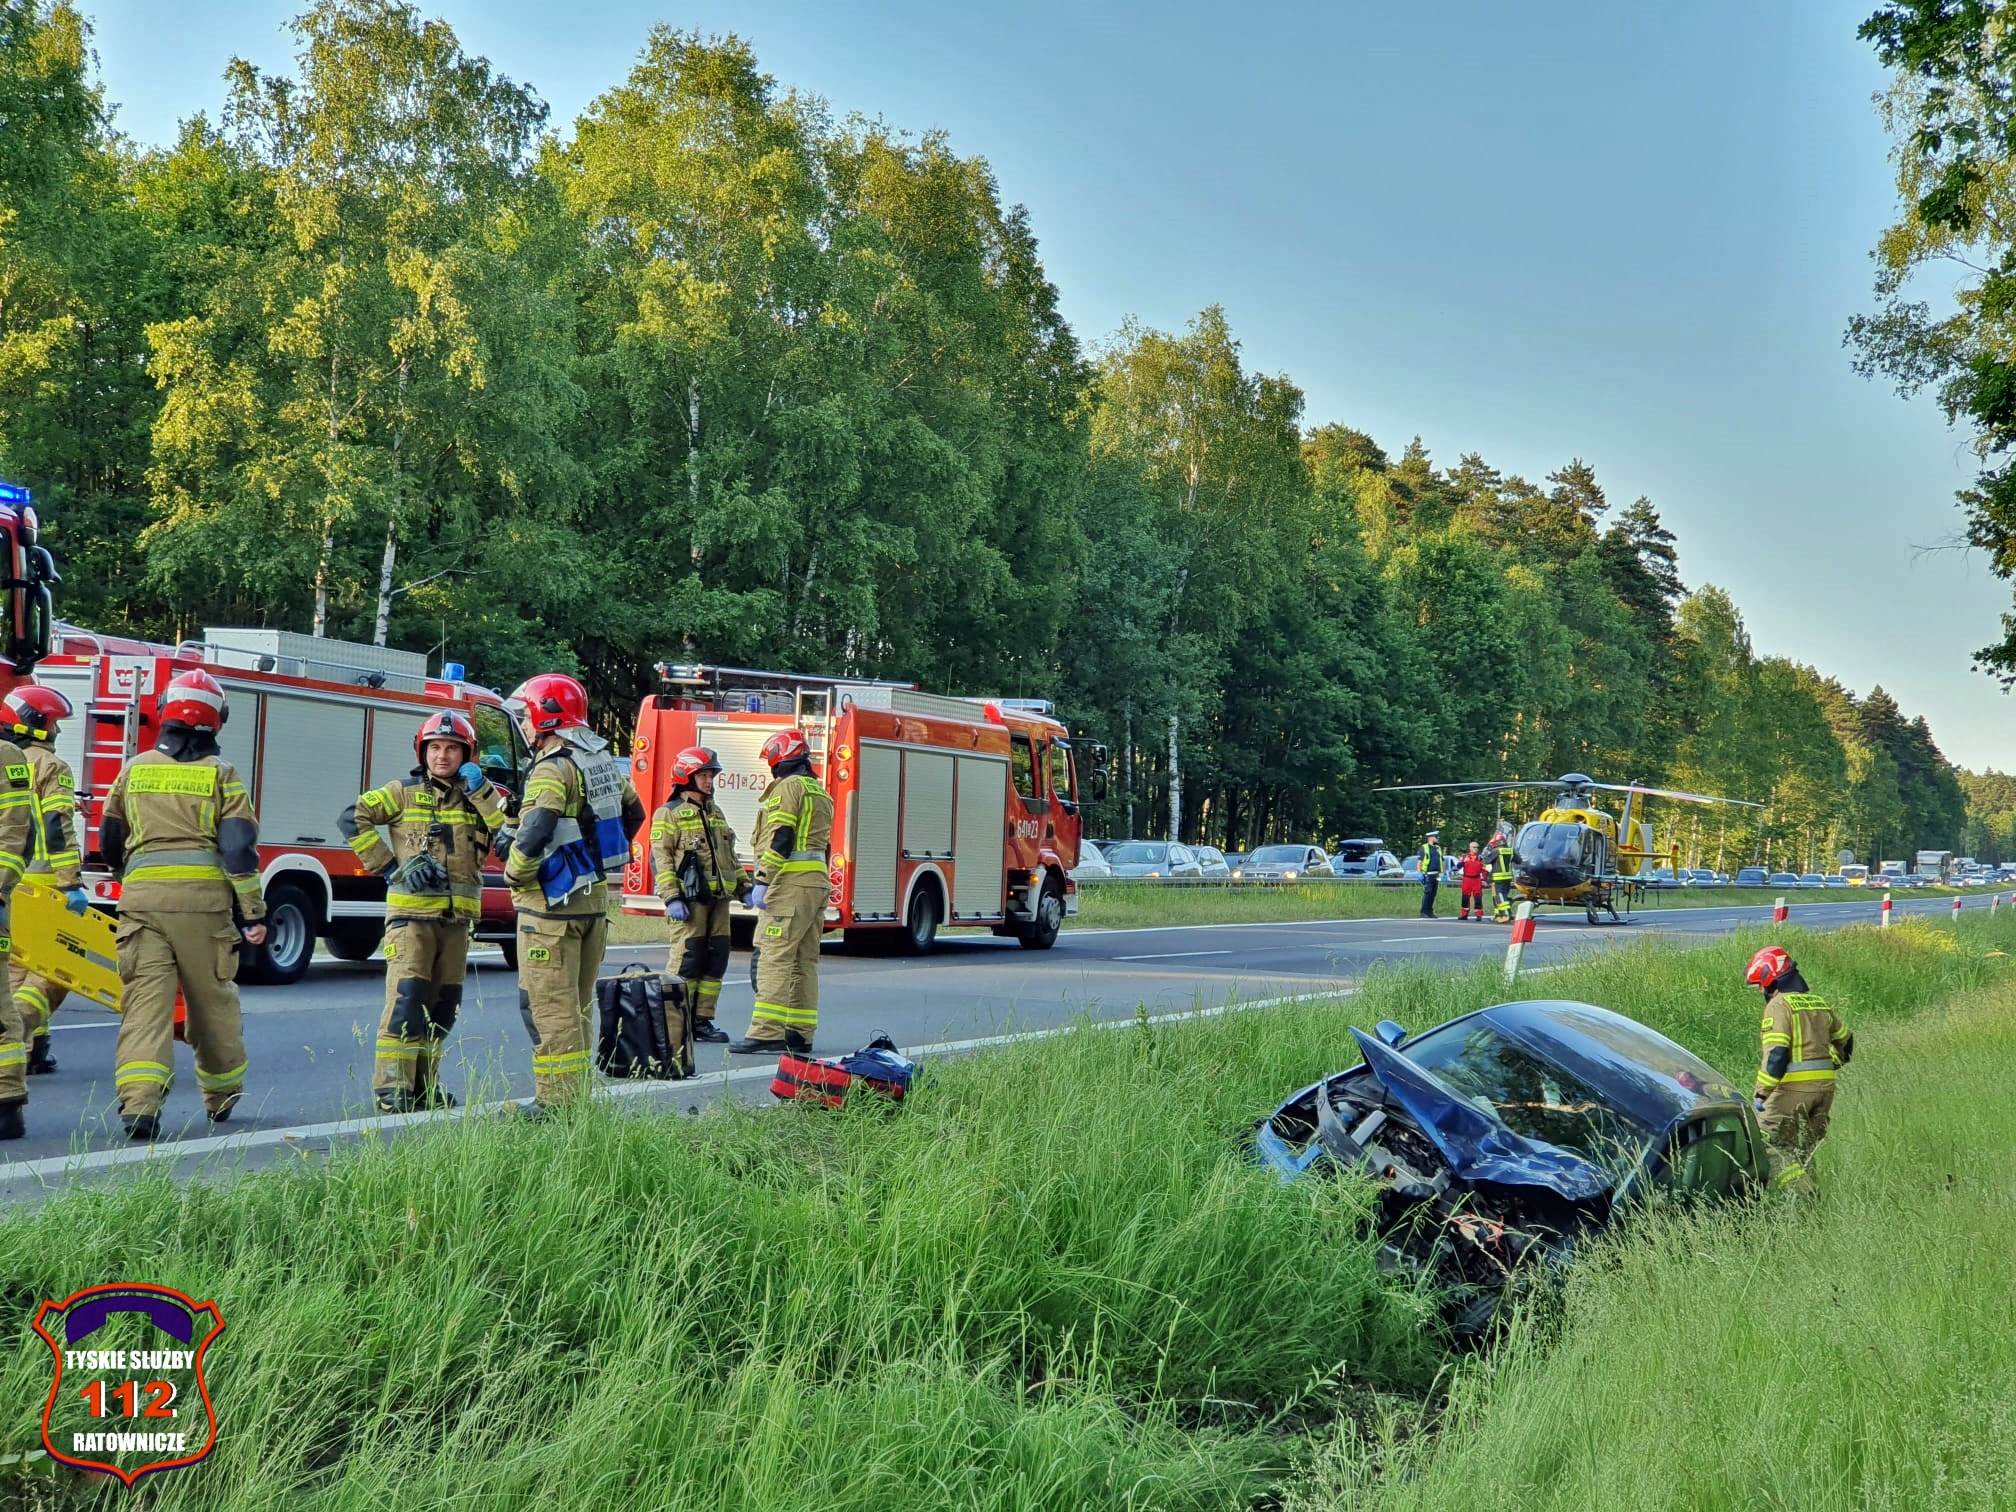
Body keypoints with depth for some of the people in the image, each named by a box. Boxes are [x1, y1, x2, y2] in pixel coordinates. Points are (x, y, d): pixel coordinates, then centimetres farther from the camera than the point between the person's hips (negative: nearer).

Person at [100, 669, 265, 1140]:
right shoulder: (221, 774, 2)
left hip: (142, 896, 1)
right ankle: (221, 1095, 28)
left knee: (145, 1000, -3)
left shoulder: (134, 769, 11)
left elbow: (109, 841, 21)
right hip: (203, 897, -1)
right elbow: (239, 847, -6)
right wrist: (254, 913, -3)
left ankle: (138, 1104, -18)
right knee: (213, 1000, 13)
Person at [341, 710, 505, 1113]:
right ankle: (391, 1088, -8)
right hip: (412, 913, -5)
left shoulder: (475, 798, 12)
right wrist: (389, 867, -10)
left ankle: (423, 1085, 19)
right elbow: (353, 819, -6)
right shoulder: (404, 793, 2)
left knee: (443, 1006, 9)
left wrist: (481, 791, -13)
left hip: (457, 918, 5)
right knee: (407, 1000, -11)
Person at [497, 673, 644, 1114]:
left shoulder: (553, 769, -16)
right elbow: (633, 813, 22)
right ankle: (576, 1092, 22)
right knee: (578, 1003, 15)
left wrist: (514, 875, -11)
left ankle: (555, 1100, -2)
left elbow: (534, 834, -28)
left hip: (554, 902, -9)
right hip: (597, 896, 9)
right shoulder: (602, 761, 10)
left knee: (549, 1005, -3)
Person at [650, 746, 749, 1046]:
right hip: (690, 900, -7)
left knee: (716, 961, 6)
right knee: (687, 959, -7)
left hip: (718, 900, 7)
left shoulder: (715, 813, 21)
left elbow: (729, 856, 26)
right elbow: (661, 858, -10)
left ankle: (702, 1020, 12)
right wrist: (671, 897, -18)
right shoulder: (669, 814, -3)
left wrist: (743, 887, 18)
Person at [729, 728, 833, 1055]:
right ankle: (800, 1034, 10)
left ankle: (766, 1032, -19)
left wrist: (763, 881, -17)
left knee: (774, 955, -13)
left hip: (790, 881, -10)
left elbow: (780, 838, -15)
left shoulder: (787, 787, -5)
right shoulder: (820, 792, 23)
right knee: (804, 960, 9)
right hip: (818, 882, 10)